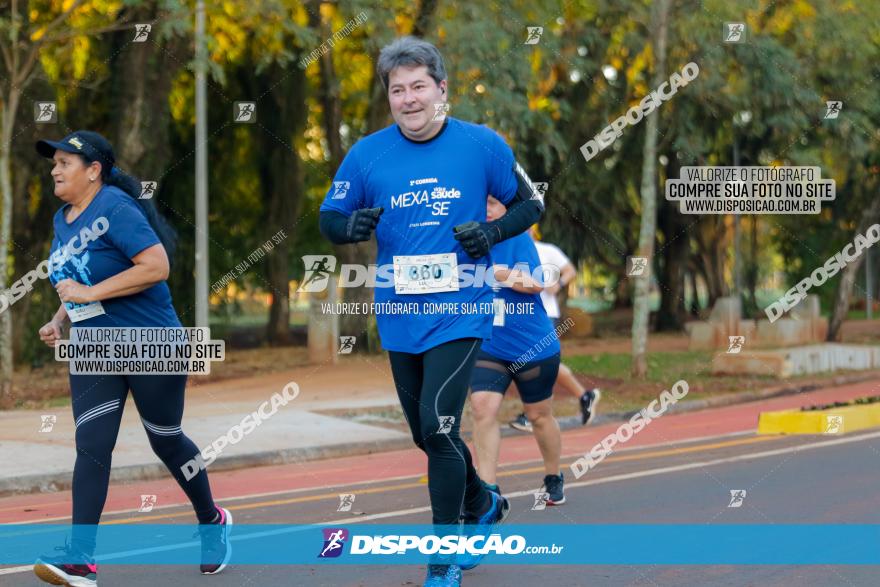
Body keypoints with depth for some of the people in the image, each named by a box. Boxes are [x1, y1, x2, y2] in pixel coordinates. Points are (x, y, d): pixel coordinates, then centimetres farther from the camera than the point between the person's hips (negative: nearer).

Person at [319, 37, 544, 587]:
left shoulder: (483, 145, -6)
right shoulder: (367, 154, -2)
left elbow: (531, 203, 6)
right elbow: (327, 218, 7)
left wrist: (494, 232, -13)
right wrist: (350, 225, -16)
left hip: (459, 311, -4)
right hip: (400, 317, 4)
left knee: (438, 428, -14)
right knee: (428, 434, 16)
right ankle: (483, 505, 44)